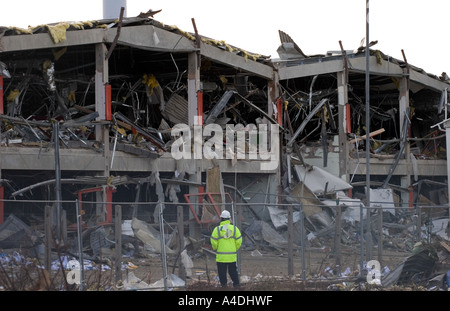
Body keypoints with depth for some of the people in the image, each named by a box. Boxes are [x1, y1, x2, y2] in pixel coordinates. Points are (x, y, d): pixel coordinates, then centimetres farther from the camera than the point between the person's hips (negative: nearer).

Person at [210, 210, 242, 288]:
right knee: (233, 270, 11)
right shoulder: (234, 228, 0)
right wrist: (235, 249, 16)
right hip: (232, 255, 2)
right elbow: (239, 241, 1)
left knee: (222, 270, 6)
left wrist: (215, 249, 13)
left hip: (221, 254, -2)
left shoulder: (217, 229, -6)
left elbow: (213, 241, -5)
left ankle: (223, 283, 6)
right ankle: (236, 283, 9)